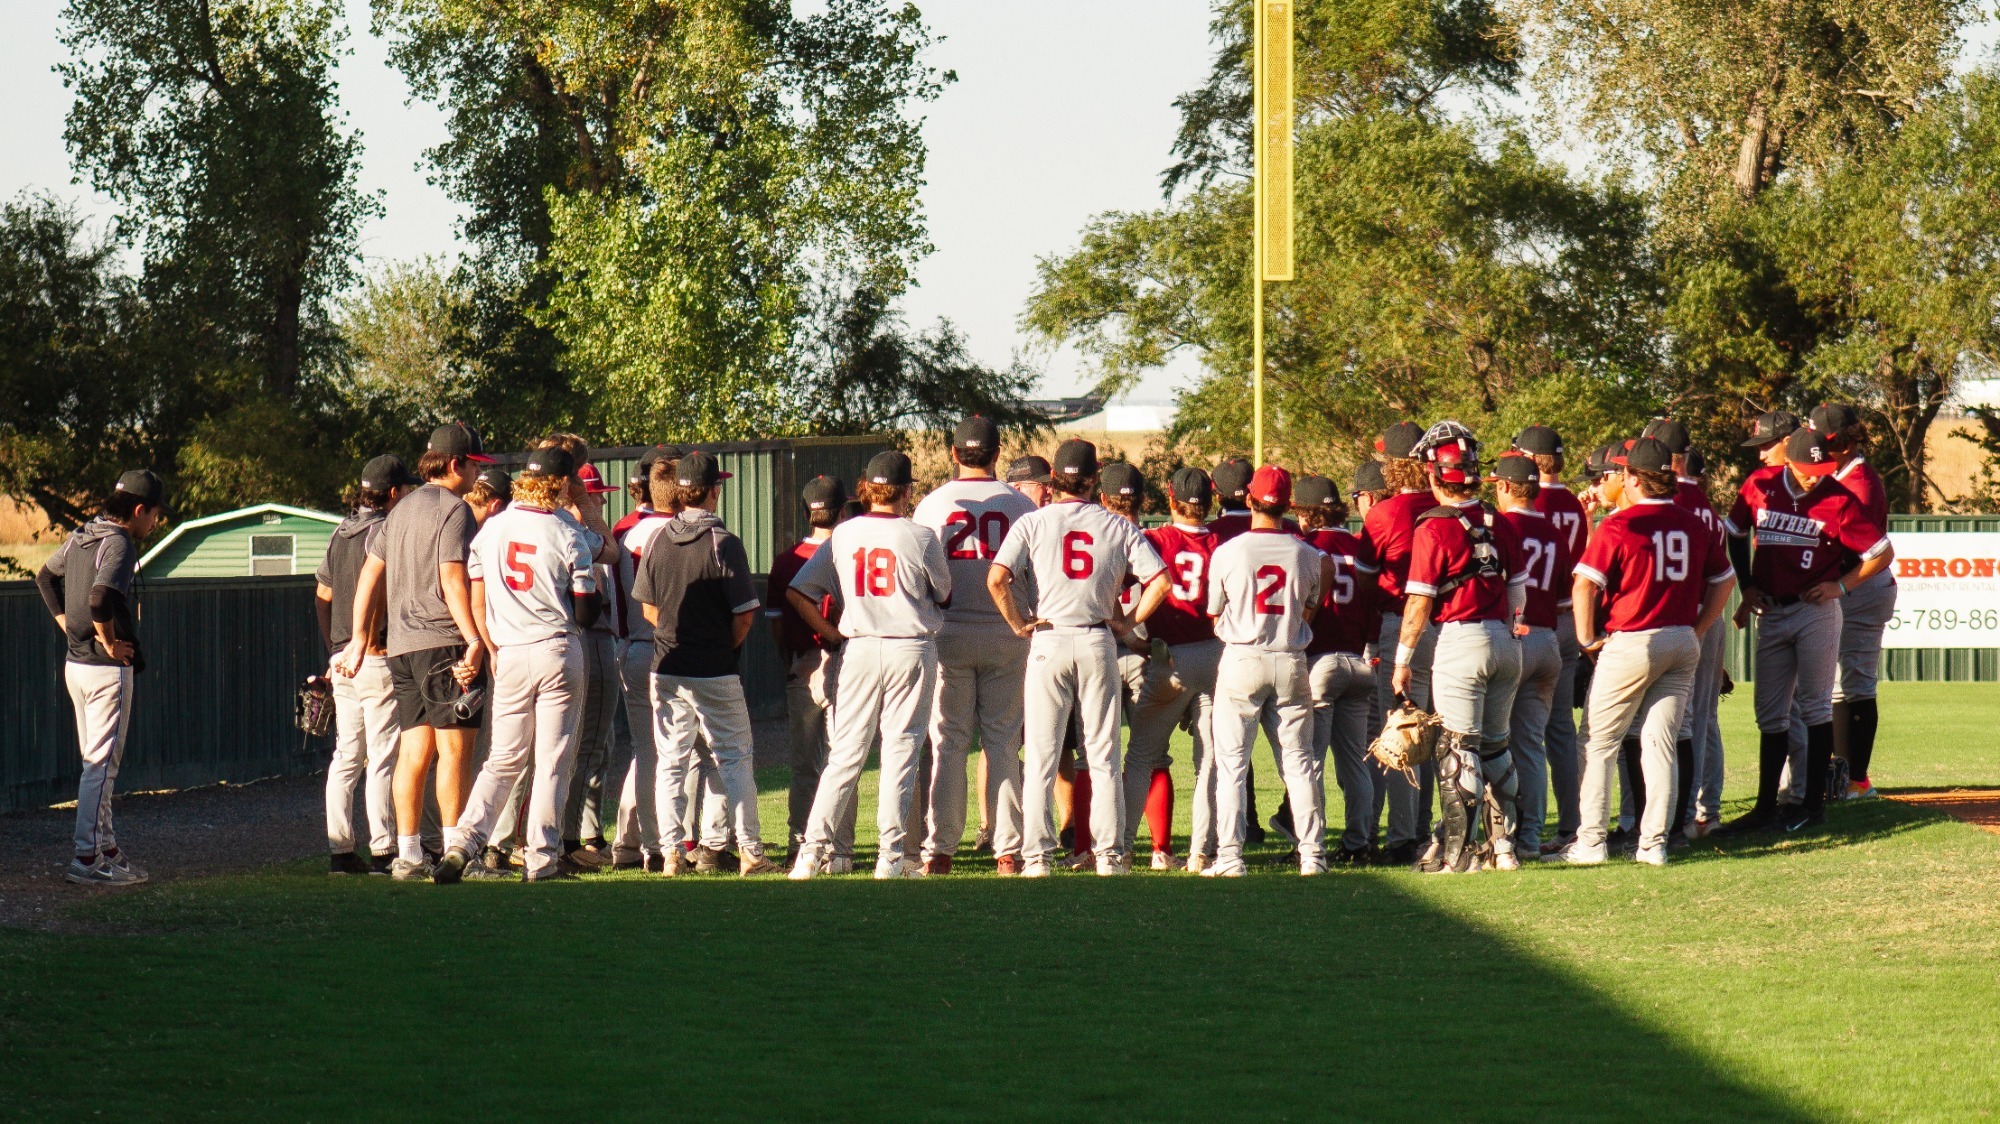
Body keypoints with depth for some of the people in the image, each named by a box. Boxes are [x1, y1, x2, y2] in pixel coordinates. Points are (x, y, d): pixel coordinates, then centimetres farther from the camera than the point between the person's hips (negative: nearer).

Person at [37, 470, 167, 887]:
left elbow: (45, 576, 24)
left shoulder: (81, 537, 10)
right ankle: (87, 859, -6)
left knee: (97, 762, 16)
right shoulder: (118, 544, -18)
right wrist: (109, 642, -17)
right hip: (108, 670, -9)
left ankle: (106, 848, 22)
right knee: (102, 763, -6)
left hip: (75, 663, 9)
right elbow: (99, 599, -32)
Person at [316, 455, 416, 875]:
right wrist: (371, 639, -14)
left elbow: (322, 595, 20)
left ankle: (341, 850, 10)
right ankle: (383, 851, -6)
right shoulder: (382, 530, -11)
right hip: (378, 659, -8)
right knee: (383, 757, -5)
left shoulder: (341, 533, 15)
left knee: (346, 757, 10)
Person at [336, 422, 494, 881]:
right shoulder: (453, 509, -7)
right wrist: (474, 640, -20)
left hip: (401, 645, 8)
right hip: (443, 639, -8)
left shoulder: (402, 510, 19)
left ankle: (408, 854, 6)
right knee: (454, 748, -7)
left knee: (413, 751, 7)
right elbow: (453, 580, -16)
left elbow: (370, 572, 19)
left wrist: (359, 638, 21)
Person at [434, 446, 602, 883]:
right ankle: (542, 858, 3)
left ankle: (462, 843, -6)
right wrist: (594, 581, 14)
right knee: (553, 761, 4)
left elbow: (477, 602, 7)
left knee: (504, 760, 11)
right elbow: (586, 614, -5)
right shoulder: (569, 537, -8)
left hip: (508, 655, 3)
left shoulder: (490, 530, 3)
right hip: (558, 651, -3)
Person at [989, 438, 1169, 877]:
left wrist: (1018, 624, -2)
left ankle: (1036, 854, -2)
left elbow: (997, 579, -14)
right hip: (1098, 642, 1)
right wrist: (1129, 622, 5)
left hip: (1048, 641, -1)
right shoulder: (1117, 526, 2)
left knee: (1041, 755, 3)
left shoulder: (1033, 522, -1)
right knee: (1104, 754, 7)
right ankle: (1109, 853, 5)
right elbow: (1160, 579, -4)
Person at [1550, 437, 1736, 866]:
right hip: (1683, 645, 5)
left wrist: (1587, 637, -6)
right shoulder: (1693, 525, 5)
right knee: (1660, 743, 9)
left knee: (1599, 743, 4)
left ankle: (1591, 841, 2)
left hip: (1630, 642, -5)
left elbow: (1585, 585, -17)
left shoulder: (1619, 525, -11)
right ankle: (1654, 842, 6)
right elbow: (1725, 580, 15)